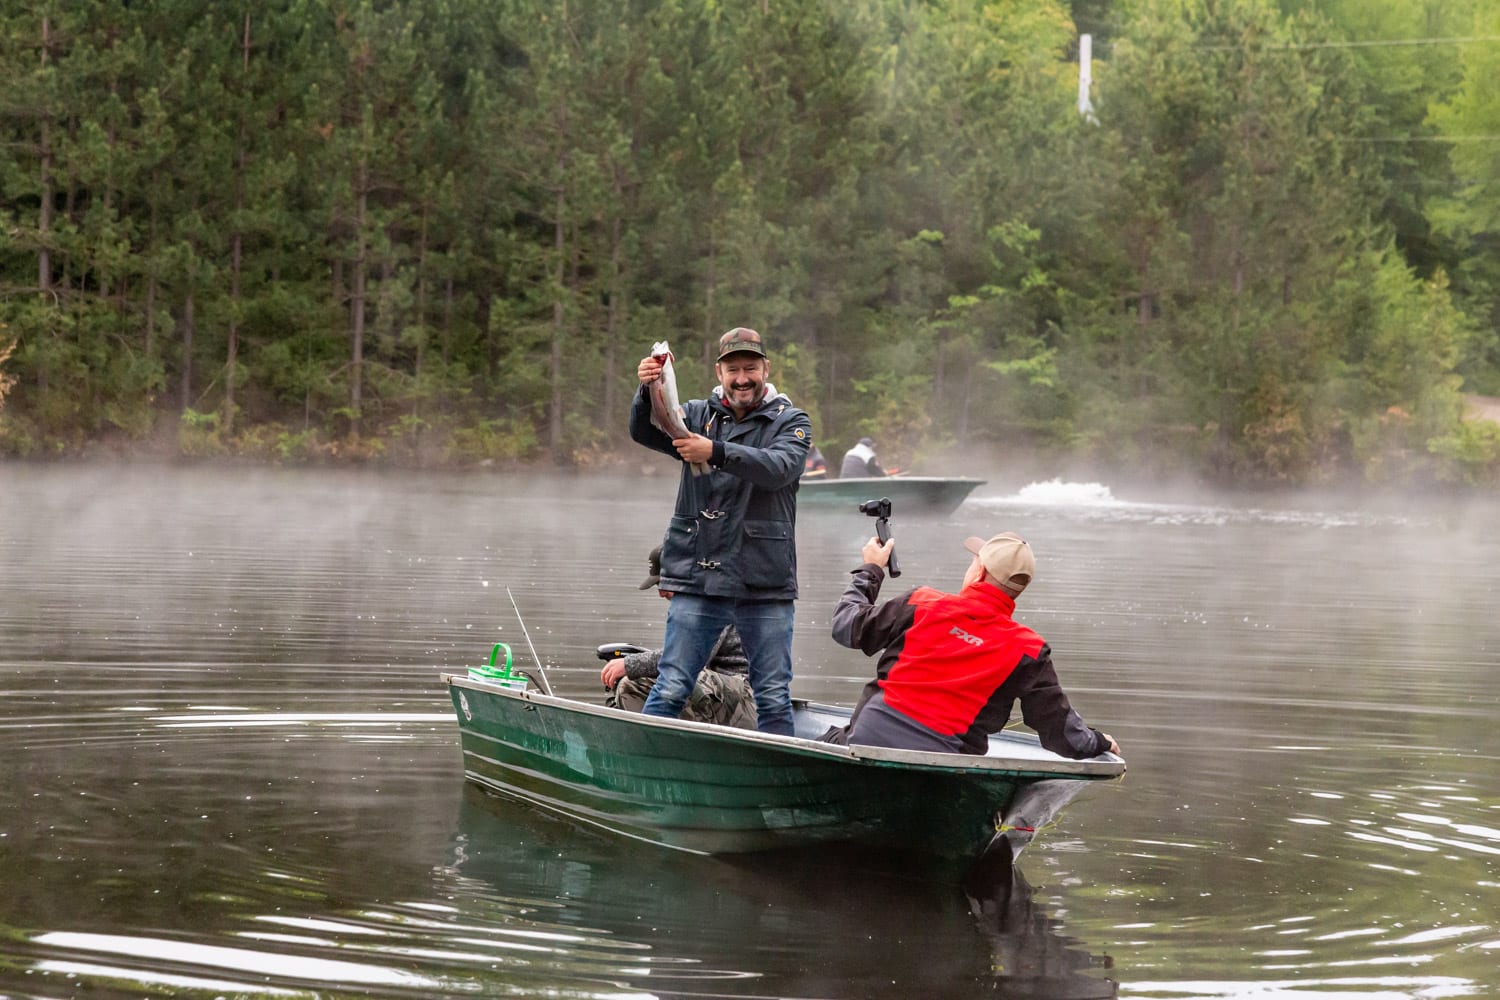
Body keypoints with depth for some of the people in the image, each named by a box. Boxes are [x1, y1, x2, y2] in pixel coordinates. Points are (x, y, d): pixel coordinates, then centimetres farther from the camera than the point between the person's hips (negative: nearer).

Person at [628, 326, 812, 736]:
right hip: (699, 581, 1)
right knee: (670, 690, -2)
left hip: (765, 583, -1)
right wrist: (646, 392, -29)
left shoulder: (791, 422, 5)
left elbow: (779, 468, -16)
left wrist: (716, 452, -30)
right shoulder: (699, 415, 10)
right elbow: (644, 433, -7)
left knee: (774, 698, 3)